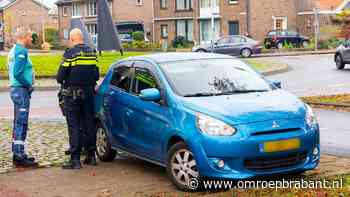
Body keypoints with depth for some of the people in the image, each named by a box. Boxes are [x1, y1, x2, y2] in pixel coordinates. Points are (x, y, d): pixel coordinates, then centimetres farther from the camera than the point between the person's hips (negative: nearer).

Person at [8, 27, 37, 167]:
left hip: (17, 89, 10)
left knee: (18, 124, 15)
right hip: (21, 90, -10)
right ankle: (19, 157, -6)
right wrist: (29, 85, -12)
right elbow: (17, 73, -24)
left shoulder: (14, 50, 16)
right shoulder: (21, 51, -15)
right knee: (21, 124, -8)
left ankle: (18, 154, 22)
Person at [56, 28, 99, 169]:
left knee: (74, 126, -2)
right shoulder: (92, 53, 6)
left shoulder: (69, 54, -11)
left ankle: (75, 159, -2)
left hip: (72, 95, -5)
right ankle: (91, 156, 17)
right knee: (89, 124, 12)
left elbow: (60, 77, -11)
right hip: (89, 93, 5)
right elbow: (97, 75, 11)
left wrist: (63, 82, 11)